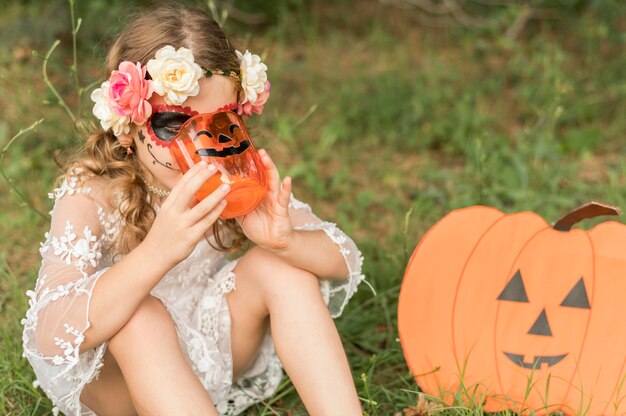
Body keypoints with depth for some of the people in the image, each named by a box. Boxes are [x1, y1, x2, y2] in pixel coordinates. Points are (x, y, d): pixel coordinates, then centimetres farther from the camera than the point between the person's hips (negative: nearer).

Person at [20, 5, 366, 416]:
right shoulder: (90, 196, -26)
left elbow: (344, 259, -15)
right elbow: (52, 336, -40)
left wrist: (284, 241, -39)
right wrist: (159, 250, -54)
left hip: (209, 359, 4)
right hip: (111, 383, -3)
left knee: (280, 268, -21)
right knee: (139, 316, -35)